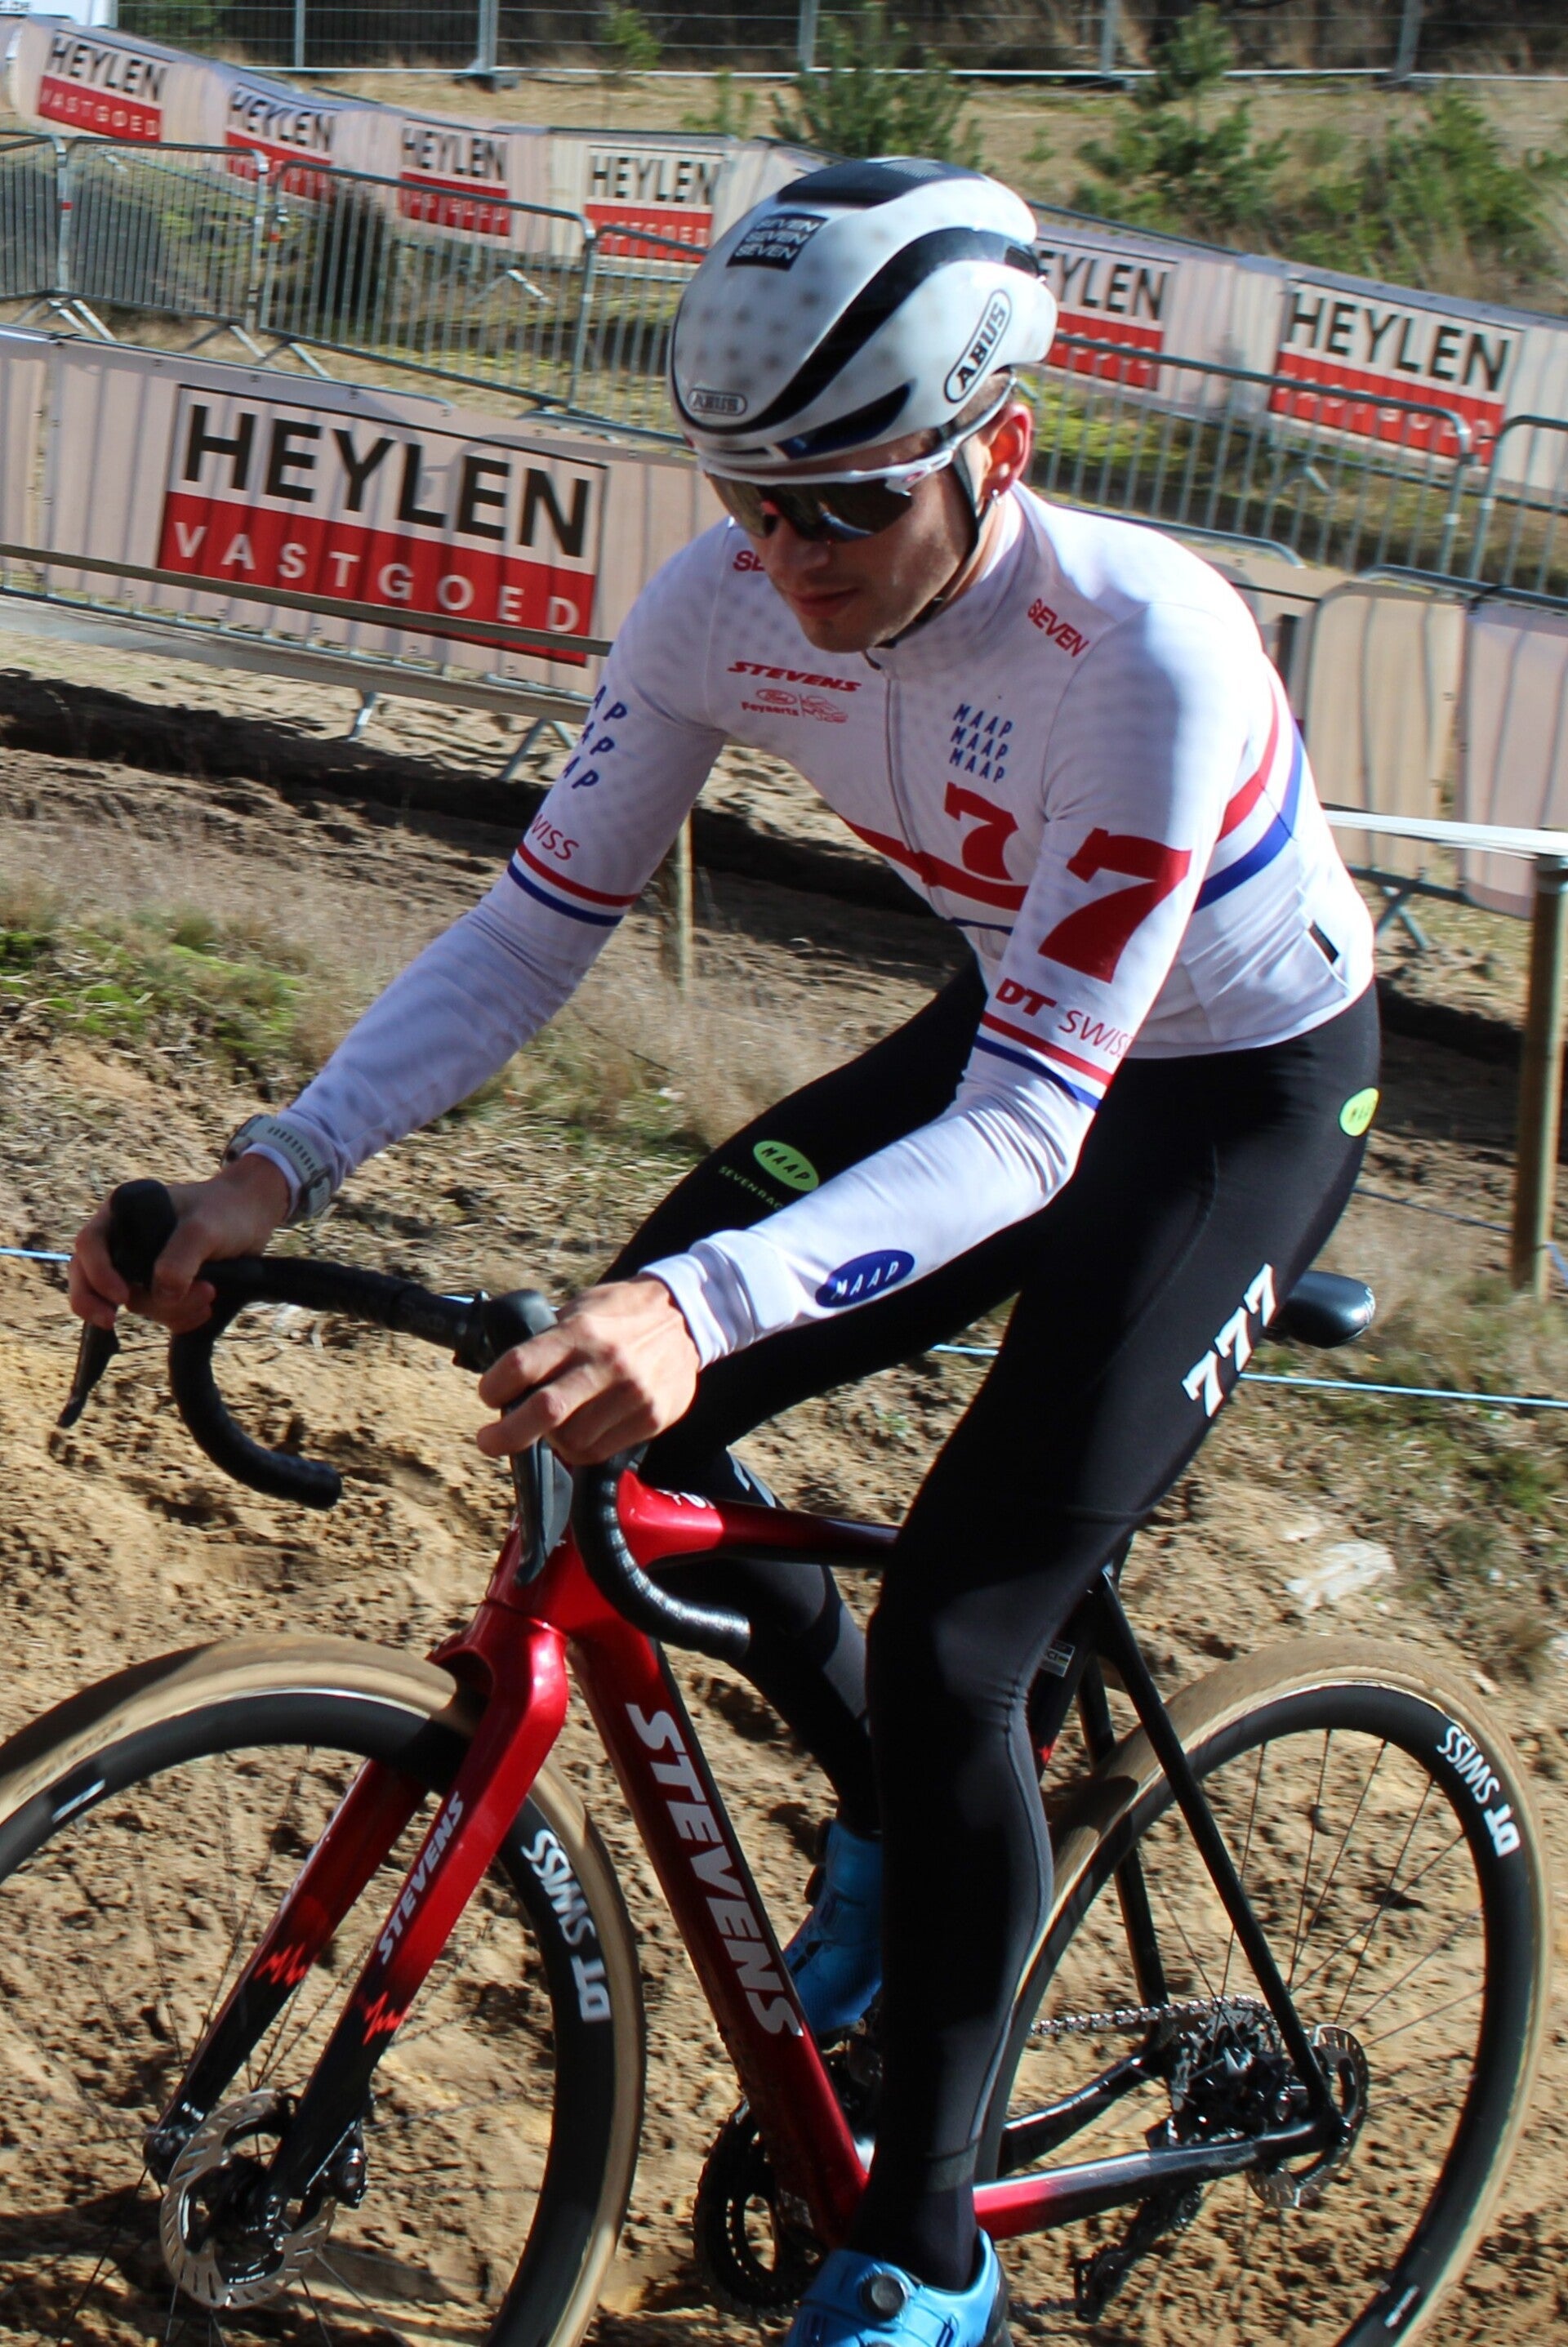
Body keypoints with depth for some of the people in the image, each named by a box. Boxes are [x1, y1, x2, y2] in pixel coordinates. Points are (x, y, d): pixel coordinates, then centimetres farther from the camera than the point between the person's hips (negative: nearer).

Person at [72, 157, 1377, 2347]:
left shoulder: (1145, 650, -37)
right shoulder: (733, 601, -19)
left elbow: (1025, 1125, -38)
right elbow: (535, 926, -13)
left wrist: (709, 1300, -53)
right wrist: (278, 1165, -27)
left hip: (1241, 1095, -6)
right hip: (1015, 1039, 7)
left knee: (951, 1643, -15)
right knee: (609, 1407, -5)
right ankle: (894, 1813, 22)